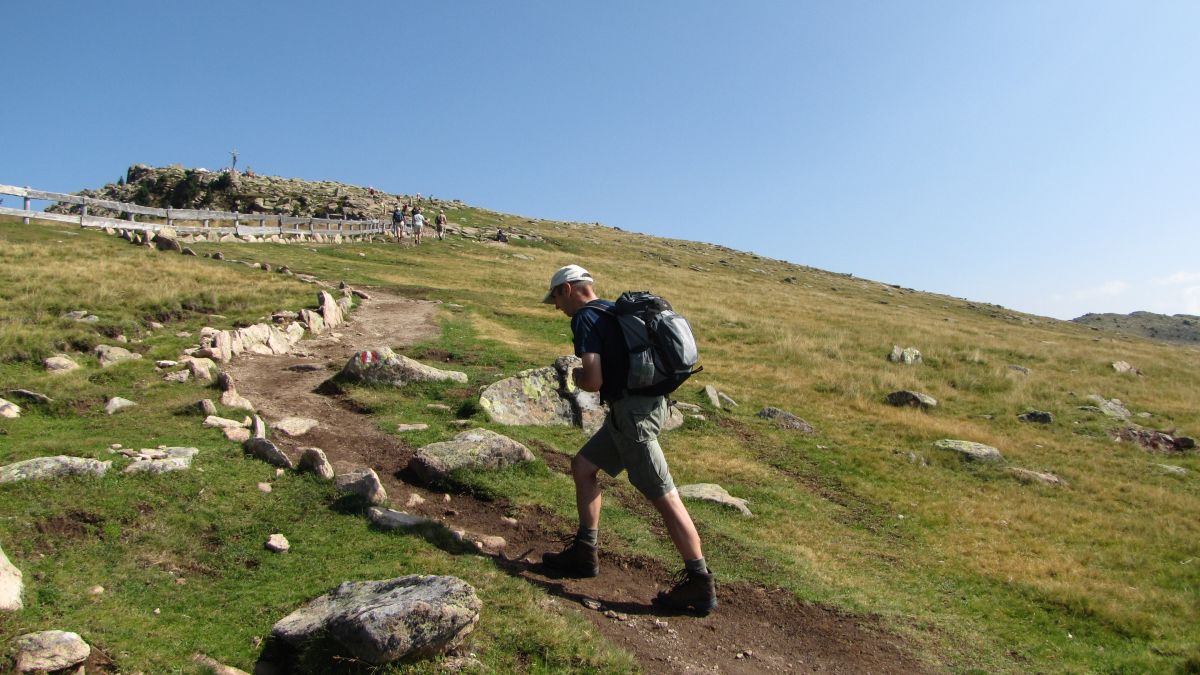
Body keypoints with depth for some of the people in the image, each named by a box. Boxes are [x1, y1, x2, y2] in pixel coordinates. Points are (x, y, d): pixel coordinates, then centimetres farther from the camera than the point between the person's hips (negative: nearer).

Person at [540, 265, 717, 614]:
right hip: (646, 400, 10)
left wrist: (577, 378, 2)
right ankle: (584, 553, 25)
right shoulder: (614, 310, 18)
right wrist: (586, 375, 17)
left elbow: (594, 379, -19)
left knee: (664, 497, -5)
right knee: (583, 466, 19)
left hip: (632, 411, -10)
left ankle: (700, 584, 3)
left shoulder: (585, 319, -10)